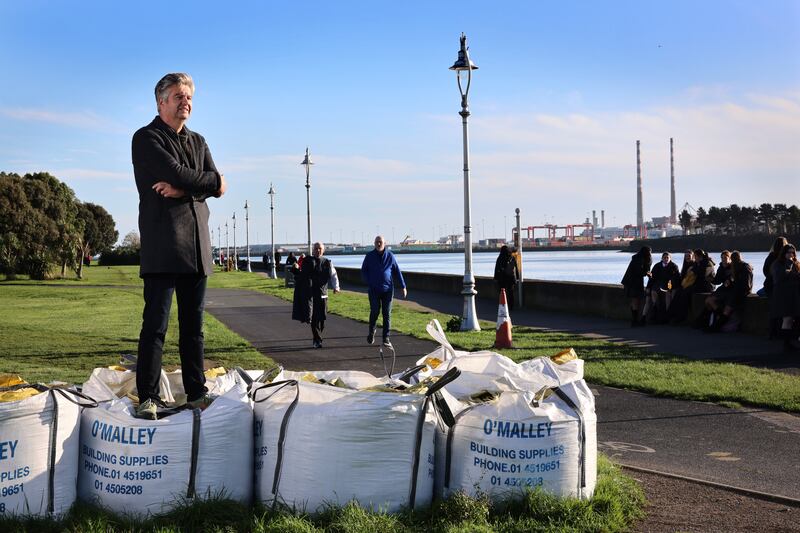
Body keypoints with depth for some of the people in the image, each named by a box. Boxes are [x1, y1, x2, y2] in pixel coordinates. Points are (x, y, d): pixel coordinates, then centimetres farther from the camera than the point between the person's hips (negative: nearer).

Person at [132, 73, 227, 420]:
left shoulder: (198, 142, 20)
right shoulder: (146, 138, 1)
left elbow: (216, 189, 6)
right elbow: (176, 172, -14)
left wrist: (182, 189, -10)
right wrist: (214, 181, -1)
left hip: (196, 244, 6)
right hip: (162, 245, -6)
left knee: (193, 324, 8)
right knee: (155, 323, -6)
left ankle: (196, 392, 13)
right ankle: (148, 398, -3)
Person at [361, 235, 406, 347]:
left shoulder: (390, 256, 2)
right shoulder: (369, 256, 3)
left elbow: (397, 271, 5)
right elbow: (363, 271, 9)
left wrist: (403, 286, 1)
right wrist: (368, 282, -6)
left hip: (387, 290, 0)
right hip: (373, 290, 0)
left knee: (387, 314, 0)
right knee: (374, 312, -4)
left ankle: (386, 338, 5)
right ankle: (371, 331, 23)